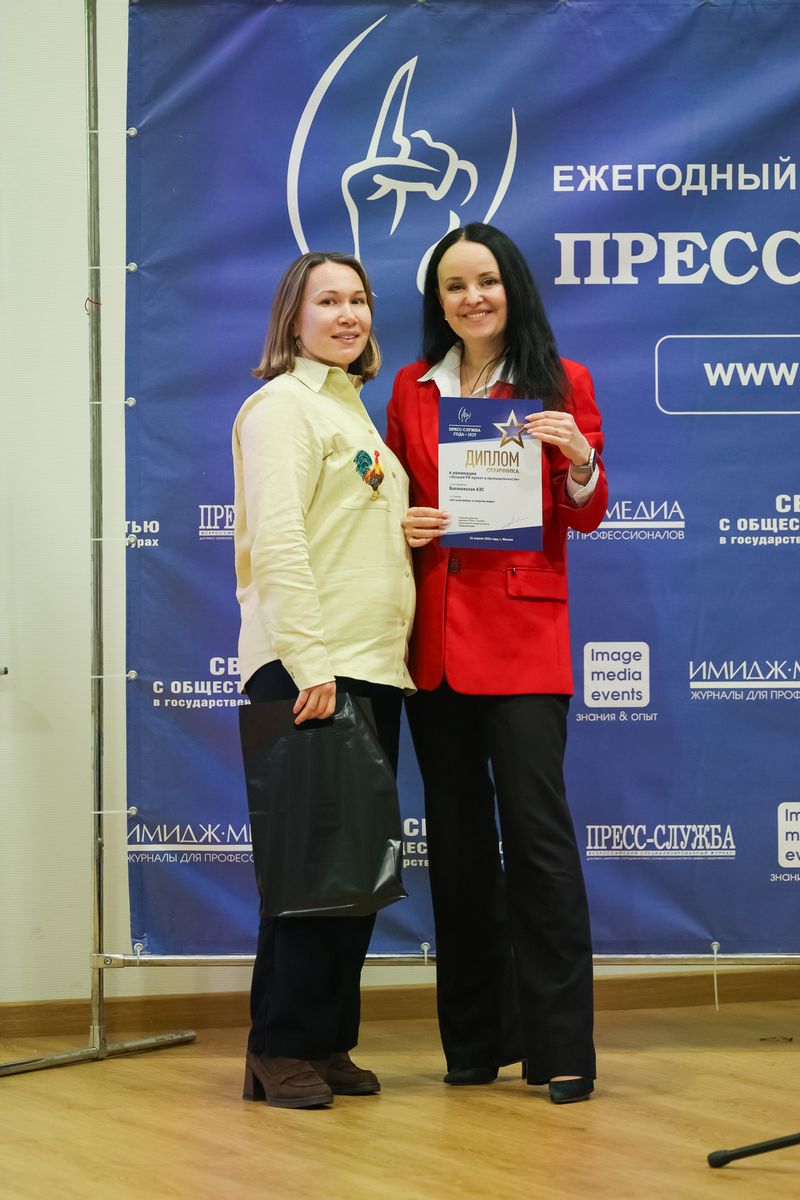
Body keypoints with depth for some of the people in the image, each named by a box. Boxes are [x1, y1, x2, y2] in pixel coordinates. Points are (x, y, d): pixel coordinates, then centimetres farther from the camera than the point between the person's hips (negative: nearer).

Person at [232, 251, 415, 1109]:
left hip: (373, 668, 9)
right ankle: (280, 1050, 1)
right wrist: (309, 664, -21)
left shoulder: (353, 408, 22)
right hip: (307, 673, -9)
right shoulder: (284, 405, -6)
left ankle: (328, 1043, 15)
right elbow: (276, 539, -16)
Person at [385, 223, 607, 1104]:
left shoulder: (560, 384, 4)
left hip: (524, 631, -3)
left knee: (535, 826, -9)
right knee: (456, 834, 7)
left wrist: (580, 460, -17)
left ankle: (561, 1047, -4)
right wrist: (403, 528, -5)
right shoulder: (413, 389, 12)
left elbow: (585, 517, 3)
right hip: (435, 635, 4)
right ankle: (477, 1040, 16)